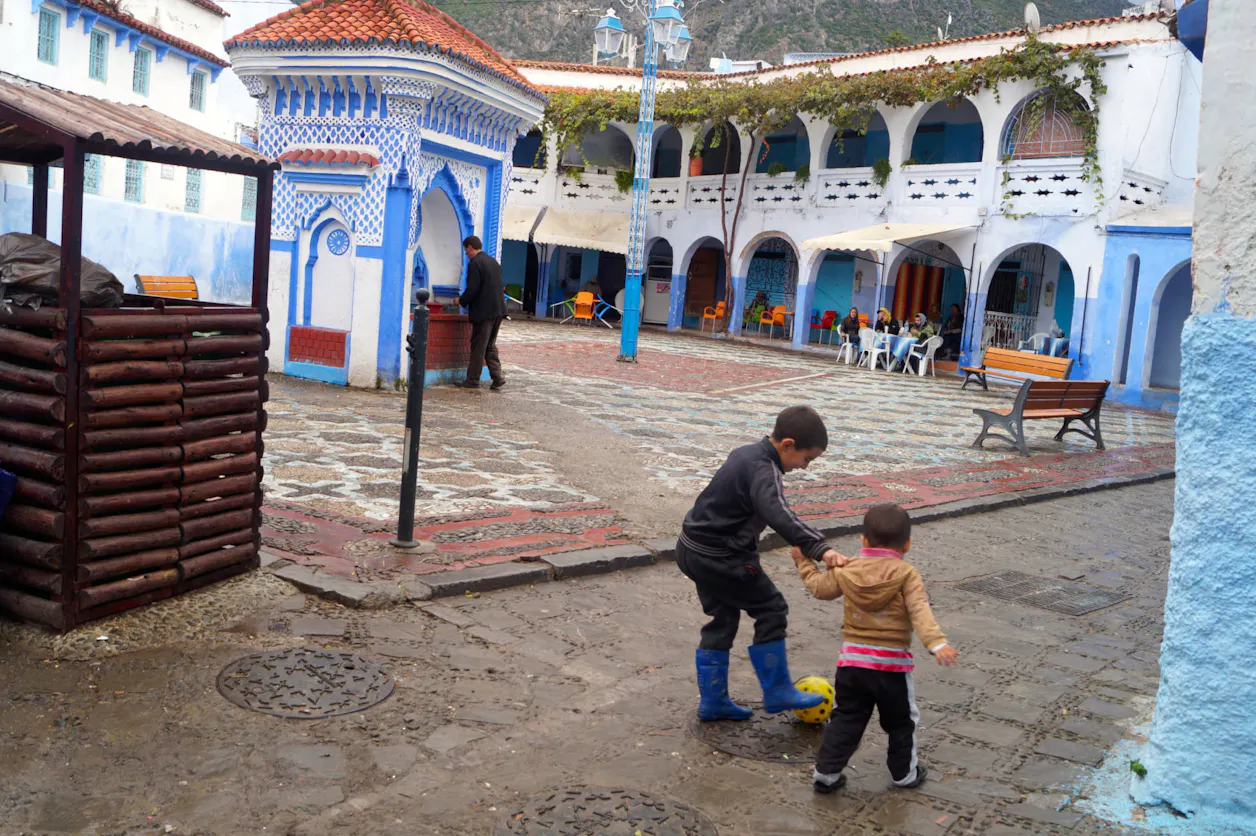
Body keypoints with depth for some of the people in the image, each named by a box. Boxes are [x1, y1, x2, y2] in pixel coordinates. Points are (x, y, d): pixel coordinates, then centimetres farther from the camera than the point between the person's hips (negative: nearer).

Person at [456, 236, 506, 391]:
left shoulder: (475, 263, -12)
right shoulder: (493, 261, 14)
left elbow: (472, 289, -18)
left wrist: (461, 301, 0)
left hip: (483, 312, -8)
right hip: (498, 310, 8)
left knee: (478, 347, 0)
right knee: (490, 346, 14)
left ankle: (473, 380, 7)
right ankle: (497, 378, 7)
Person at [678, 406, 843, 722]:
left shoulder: (746, 453, 7)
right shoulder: (764, 471, -22)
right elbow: (779, 515, -40)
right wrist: (820, 548, -48)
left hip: (694, 549, 10)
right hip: (720, 558, -10)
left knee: (723, 618, 19)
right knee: (771, 610, 3)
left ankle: (712, 701, 26)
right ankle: (777, 692, 13)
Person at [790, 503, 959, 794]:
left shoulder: (846, 571, 1)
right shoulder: (907, 575, -9)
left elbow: (819, 587, 16)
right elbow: (920, 612, -22)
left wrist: (804, 562, 31)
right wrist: (937, 643, -32)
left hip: (851, 661, 3)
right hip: (892, 664, -3)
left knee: (846, 719, 15)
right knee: (900, 722, 17)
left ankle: (826, 771, 13)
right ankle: (905, 773, 29)